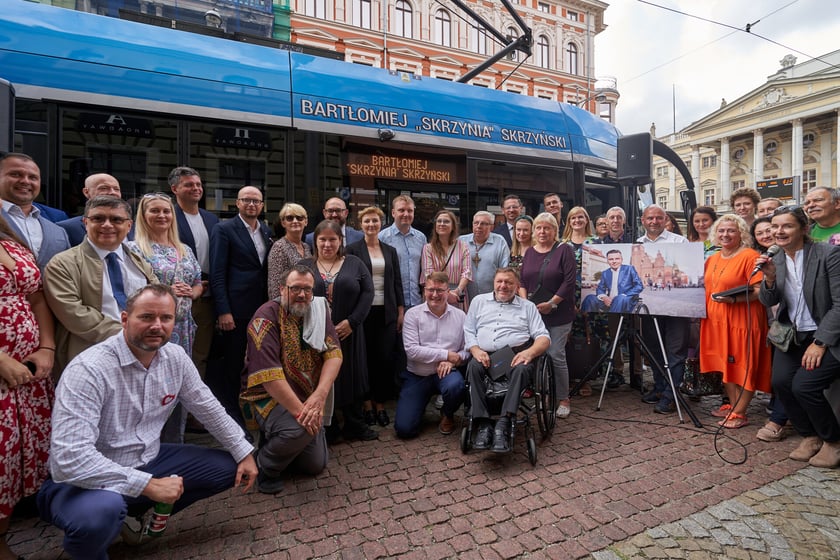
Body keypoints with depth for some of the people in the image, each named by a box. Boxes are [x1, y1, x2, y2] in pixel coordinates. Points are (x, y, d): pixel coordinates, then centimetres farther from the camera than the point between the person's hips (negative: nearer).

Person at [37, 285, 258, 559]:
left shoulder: (175, 357, -6)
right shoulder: (88, 369, -26)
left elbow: (208, 409, 5)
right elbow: (70, 457, -32)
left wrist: (244, 453, 5)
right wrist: (148, 485, -30)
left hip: (147, 462, 6)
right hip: (89, 480, -6)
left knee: (228, 468, 2)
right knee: (101, 511, -39)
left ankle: (142, 513, 17)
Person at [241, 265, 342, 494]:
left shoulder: (318, 310, -2)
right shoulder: (267, 316, -19)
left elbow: (334, 353, -11)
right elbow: (268, 373, -26)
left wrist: (320, 395, -26)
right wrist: (298, 411, -30)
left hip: (308, 398, 6)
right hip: (270, 397, -6)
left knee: (317, 464, 6)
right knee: (298, 430, -34)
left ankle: (275, 441, 30)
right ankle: (265, 466, -3)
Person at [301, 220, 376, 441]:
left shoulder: (354, 263, 5)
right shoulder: (304, 266, 6)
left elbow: (368, 292, -2)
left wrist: (352, 321, -11)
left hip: (348, 333, 0)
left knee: (351, 377, 9)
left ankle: (354, 425, 25)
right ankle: (326, 429, 22)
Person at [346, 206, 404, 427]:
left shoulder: (390, 251, 12)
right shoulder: (353, 249, 1)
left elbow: (397, 282, 11)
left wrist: (401, 311, 6)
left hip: (386, 312, 3)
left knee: (385, 359, 2)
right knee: (365, 359, 5)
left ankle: (380, 405, 17)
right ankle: (367, 405, 20)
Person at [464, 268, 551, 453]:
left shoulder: (528, 306, 20)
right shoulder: (479, 301, 23)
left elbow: (543, 337, 10)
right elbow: (468, 331, 15)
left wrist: (530, 352, -12)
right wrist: (475, 350, -7)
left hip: (516, 355, 0)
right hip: (485, 356, 1)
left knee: (522, 369, -35)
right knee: (473, 367, -32)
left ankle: (503, 424, -37)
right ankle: (483, 424, -31)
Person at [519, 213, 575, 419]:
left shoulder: (564, 250, -3)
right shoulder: (530, 252, 14)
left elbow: (570, 281, -10)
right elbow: (522, 280, 13)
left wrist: (552, 303, -13)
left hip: (558, 314, -4)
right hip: (533, 312, 5)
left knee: (556, 355, -5)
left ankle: (564, 399, 11)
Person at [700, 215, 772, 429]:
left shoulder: (750, 256, -11)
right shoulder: (712, 259, 12)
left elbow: (760, 290, -17)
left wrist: (733, 299, -28)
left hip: (742, 321, -7)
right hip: (716, 320, 7)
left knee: (743, 366, 1)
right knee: (725, 363, 14)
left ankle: (739, 413, 10)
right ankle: (732, 404, 27)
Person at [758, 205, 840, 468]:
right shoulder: (775, 259, 3)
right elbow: (768, 301, -1)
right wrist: (770, 278, -21)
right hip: (793, 336, 4)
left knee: (804, 385, -20)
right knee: (780, 381, -14)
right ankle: (809, 436, 12)